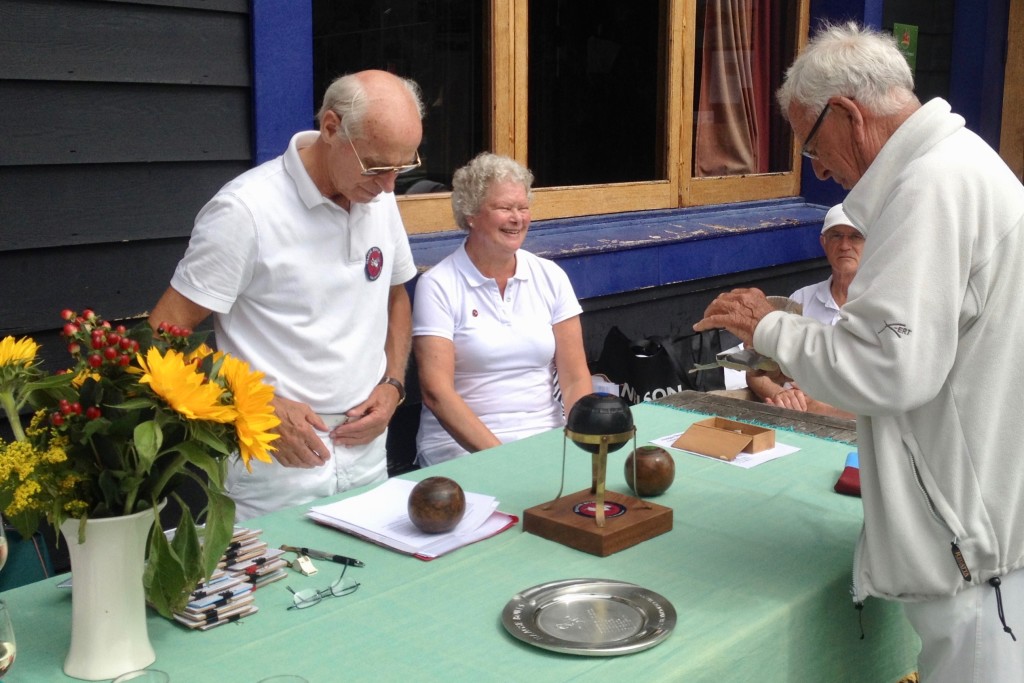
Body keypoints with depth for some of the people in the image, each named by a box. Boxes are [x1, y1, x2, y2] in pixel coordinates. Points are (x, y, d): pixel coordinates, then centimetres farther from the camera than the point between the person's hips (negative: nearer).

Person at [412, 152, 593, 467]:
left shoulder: (551, 277, 8)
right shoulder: (437, 285, -3)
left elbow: (575, 378, 5)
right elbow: (436, 391, -12)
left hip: (547, 439, 4)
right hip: (461, 446, -3)